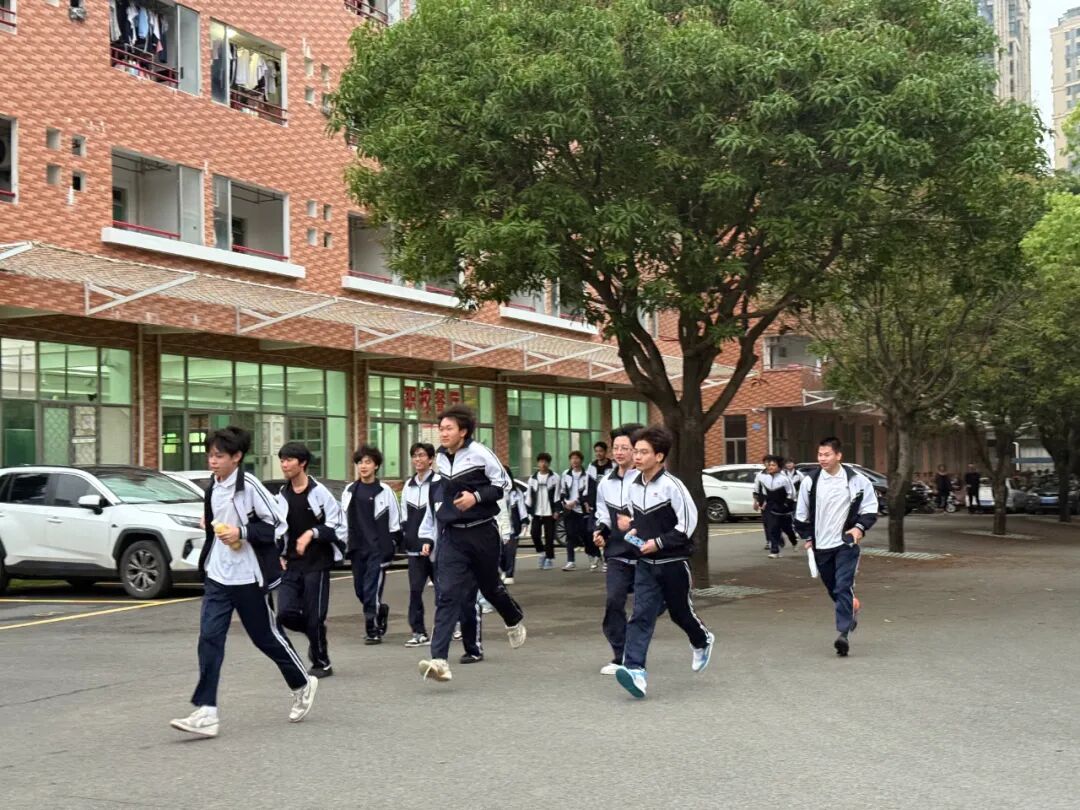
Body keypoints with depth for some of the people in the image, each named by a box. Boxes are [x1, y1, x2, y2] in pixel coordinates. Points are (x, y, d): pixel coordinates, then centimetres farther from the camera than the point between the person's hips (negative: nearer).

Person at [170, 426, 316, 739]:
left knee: (267, 636, 8)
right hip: (217, 578, 6)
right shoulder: (213, 488, 7)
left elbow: (279, 525, -14)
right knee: (209, 638, -5)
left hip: (249, 579, -6)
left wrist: (242, 532, -22)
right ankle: (206, 713, -6)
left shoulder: (249, 486, -15)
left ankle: (302, 684, 32)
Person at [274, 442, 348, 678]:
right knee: (285, 612, -7)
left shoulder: (319, 492, -7)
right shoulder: (282, 496, 10)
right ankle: (315, 635, 22)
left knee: (314, 617, -2)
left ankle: (321, 663, 16)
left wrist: (312, 533, -20)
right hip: (292, 565, 5)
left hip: (317, 564, -5)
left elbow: (336, 525, -8)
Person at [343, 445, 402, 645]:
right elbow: (344, 520, 16)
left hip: (378, 549, -5)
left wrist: (391, 546, -3)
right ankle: (380, 610, 36)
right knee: (360, 590, 10)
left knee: (372, 590, -8)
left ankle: (373, 630, 1)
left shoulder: (385, 491, -3)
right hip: (357, 549, 5)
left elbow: (395, 523, 1)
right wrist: (345, 544, 12)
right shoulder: (349, 491, 9)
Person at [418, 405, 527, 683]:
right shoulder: (440, 457, 5)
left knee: (490, 587, 15)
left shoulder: (479, 453, -11)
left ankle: (515, 621, 50)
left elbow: (503, 483, -5)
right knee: (447, 594, -11)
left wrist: (476, 497, -18)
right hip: (451, 536, 3)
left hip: (481, 532, -3)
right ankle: (439, 660, -19)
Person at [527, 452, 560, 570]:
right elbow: (529, 496, 11)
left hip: (549, 513, -3)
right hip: (536, 513, 3)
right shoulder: (533, 478, 10)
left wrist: (556, 510, -10)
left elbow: (557, 495, -4)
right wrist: (528, 511, 6)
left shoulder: (554, 477, -1)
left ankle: (549, 558, 9)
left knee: (549, 536, 0)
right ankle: (542, 553, 19)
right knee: (535, 534, -4)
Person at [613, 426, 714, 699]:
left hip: (673, 561, -5)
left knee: (680, 612, 13)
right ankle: (635, 670, -17)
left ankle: (702, 642, 44)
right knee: (641, 615, -9)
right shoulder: (634, 486, 3)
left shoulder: (671, 485, -17)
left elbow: (688, 522, -16)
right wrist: (632, 529, -1)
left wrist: (659, 543, -19)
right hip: (646, 563, 5)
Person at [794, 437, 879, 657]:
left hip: (846, 543, -3)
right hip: (821, 546, 3)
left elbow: (870, 509, 4)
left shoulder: (857, 480, -4)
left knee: (843, 587, -13)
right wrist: (807, 537, 9)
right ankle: (852, 608, 43)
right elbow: (801, 513, 11)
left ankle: (843, 633, -15)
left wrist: (860, 527, -11)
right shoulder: (810, 481, 1)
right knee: (832, 588, 14)